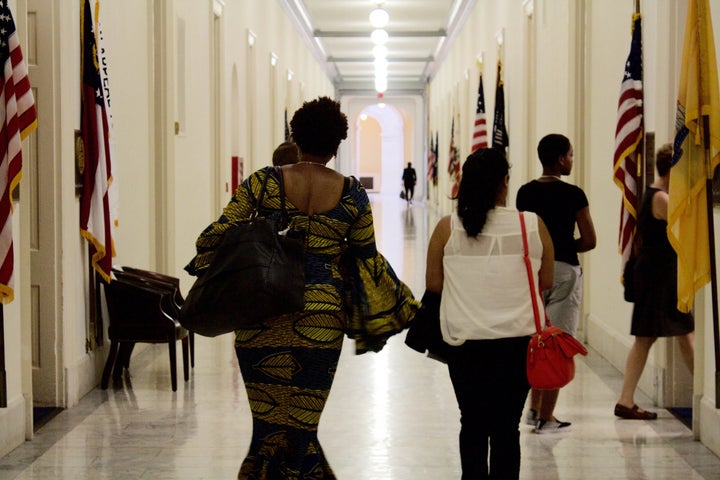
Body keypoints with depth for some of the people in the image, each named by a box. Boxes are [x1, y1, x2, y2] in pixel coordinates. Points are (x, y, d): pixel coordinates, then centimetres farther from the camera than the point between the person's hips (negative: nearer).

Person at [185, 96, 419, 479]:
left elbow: (220, 235, -3)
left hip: (262, 314, 0)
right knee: (301, 419, 8)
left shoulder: (263, 183, -2)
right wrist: (396, 307, 20)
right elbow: (365, 258, 7)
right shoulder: (352, 193, 1)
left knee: (268, 415, 10)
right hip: (321, 317, 0)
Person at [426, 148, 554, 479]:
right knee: (506, 427, 7)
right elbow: (546, 282, 5)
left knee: (473, 424, 14)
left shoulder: (447, 228, -5)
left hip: (466, 340, 0)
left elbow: (433, 284, 2)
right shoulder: (533, 225, -4)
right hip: (518, 340, 0)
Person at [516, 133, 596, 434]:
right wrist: (564, 248, 6)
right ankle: (546, 418, 1)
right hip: (564, 271, -5)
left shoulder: (524, 193, 4)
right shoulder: (573, 195, -10)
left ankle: (535, 409, 26)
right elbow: (589, 241, -10)